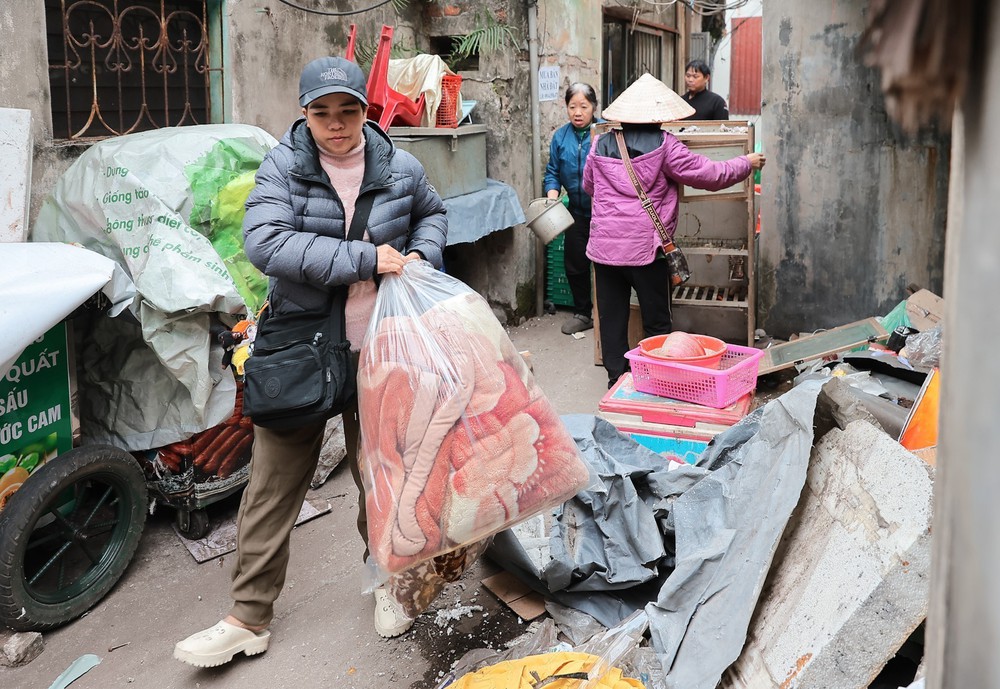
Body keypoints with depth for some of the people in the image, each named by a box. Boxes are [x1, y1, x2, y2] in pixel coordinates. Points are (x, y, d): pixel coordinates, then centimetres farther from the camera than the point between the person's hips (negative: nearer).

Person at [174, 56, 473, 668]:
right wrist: (365, 258, -23)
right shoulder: (282, 168, -6)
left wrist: (420, 255, 1)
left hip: (377, 347, 1)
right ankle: (249, 618, 14)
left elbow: (433, 213, 23)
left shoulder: (400, 168, 1)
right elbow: (264, 242, -22)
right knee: (274, 480, 3)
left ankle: (392, 581, 36)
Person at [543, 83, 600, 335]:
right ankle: (582, 313, 30)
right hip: (577, 211, 5)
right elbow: (552, 172, 7)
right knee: (575, 263, 12)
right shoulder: (560, 136, 3)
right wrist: (552, 196, -7)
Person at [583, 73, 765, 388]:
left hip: (604, 246, 4)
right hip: (646, 247, -4)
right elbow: (709, 174, -4)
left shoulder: (601, 145, 6)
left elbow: (588, 186, 22)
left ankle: (616, 378, 19)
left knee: (612, 320, 12)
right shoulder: (663, 145, -8)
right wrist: (746, 163, 12)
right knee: (656, 323, 9)